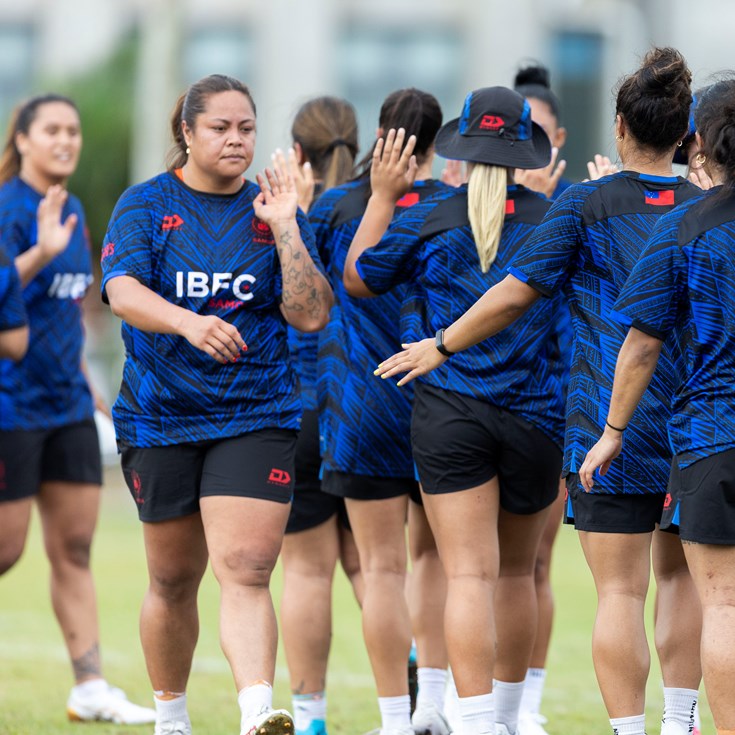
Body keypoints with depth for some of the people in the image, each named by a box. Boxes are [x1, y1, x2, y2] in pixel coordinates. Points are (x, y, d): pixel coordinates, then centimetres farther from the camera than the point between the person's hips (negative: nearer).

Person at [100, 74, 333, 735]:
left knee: (245, 571, -16)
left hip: (256, 417, 0)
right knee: (173, 580, 11)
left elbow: (312, 315, -3)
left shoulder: (271, 212, 5)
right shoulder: (146, 204, 0)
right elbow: (123, 291, -17)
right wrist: (189, 323, -35)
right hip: (161, 417, 0)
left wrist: (284, 228, -11)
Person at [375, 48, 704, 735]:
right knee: (680, 573, 16)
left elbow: (515, 292, -3)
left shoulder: (585, 205, -4)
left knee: (620, 589, -4)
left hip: (608, 420, -4)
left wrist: (439, 346, 8)